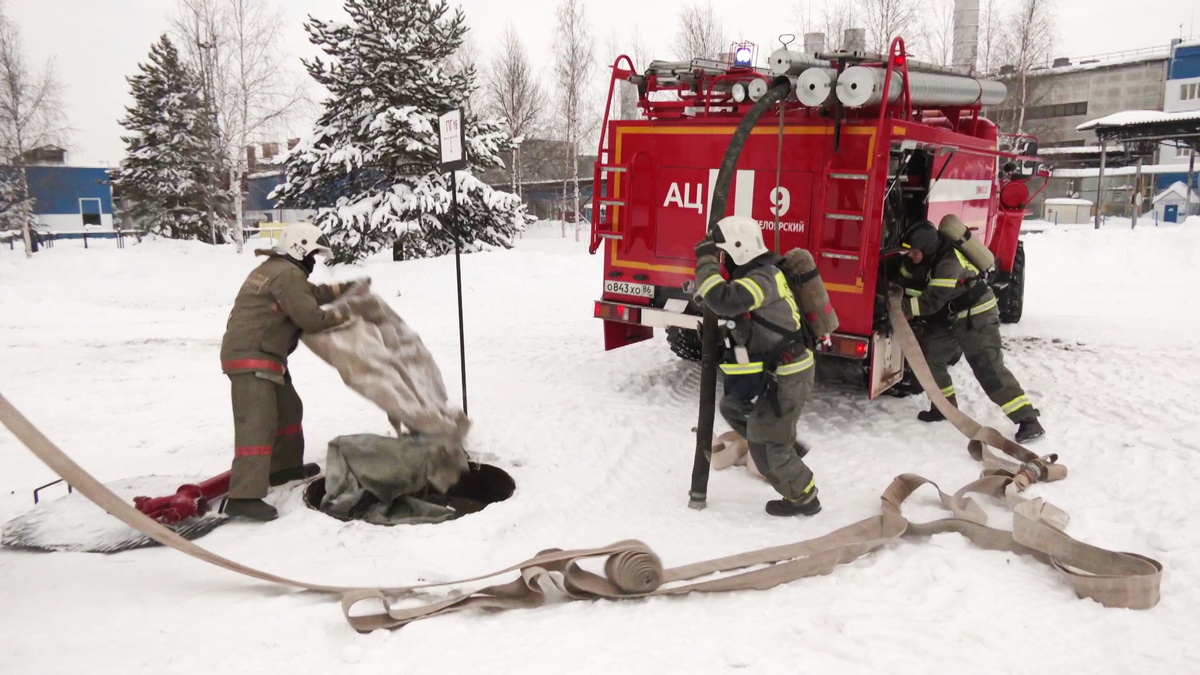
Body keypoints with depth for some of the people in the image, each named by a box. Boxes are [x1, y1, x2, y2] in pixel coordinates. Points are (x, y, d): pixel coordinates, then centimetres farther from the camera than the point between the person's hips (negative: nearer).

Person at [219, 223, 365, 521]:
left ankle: (284, 466, 39)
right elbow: (310, 317, -19)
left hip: (263, 356, 11)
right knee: (257, 424, -17)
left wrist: (348, 288, 26)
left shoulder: (274, 270, 18)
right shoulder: (288, 275, -15)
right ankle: (243, 496, -22)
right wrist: (341, 315, -2)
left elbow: (311, 294, 25)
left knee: (288, 409, 23)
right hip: (251, 357, -11)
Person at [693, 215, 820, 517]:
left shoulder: (763, 278, -24)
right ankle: (790, 447, 31)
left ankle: (803, 498, 17)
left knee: (764, 445, 0)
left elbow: (724, 300, -41)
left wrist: (706, 261, -28)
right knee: (733, 406, 23)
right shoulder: (753, 274, 8)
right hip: (775, 371, 10)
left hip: (787, 377, -10)